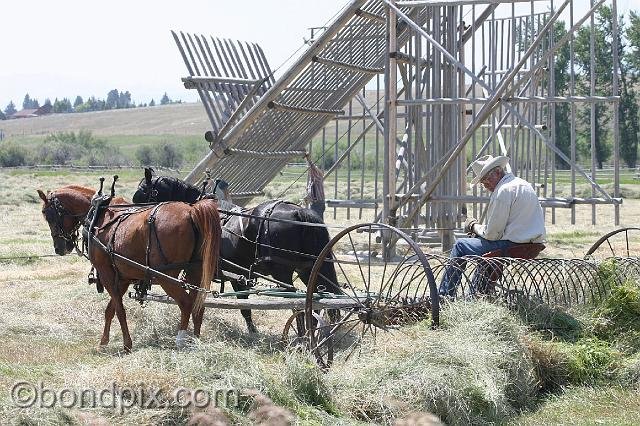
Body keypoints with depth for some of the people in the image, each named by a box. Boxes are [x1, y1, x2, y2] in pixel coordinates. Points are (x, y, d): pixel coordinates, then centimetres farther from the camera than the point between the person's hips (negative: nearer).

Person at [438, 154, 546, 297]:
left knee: (460, 245, 4)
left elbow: (492, 234, -13)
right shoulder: (524, 184, 15)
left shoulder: (504, 190, -15)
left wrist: (474, 227, 6)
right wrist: (481, 228, 17)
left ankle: (444, 296, 13)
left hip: (512, 246, -10)